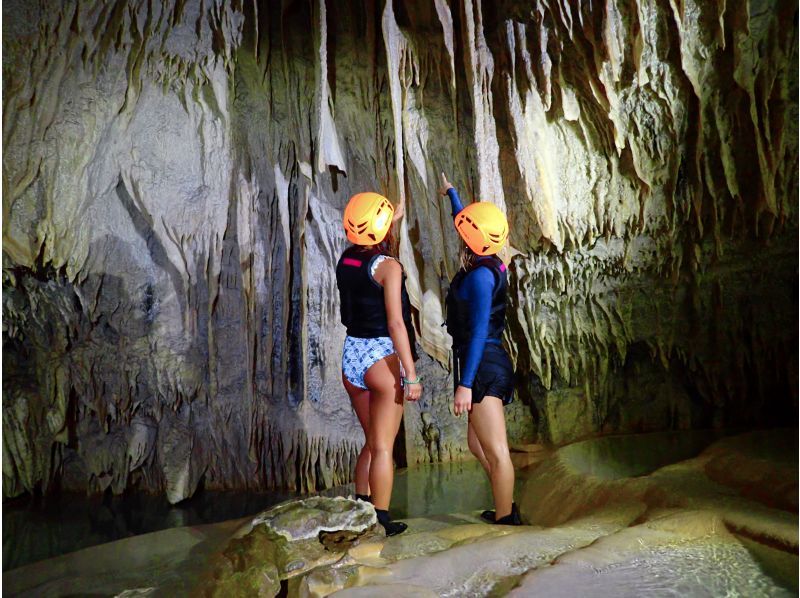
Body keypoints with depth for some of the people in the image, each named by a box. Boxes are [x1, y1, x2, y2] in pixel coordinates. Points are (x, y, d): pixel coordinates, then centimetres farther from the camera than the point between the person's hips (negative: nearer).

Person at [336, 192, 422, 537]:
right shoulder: (388, 266, -14)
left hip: (351, 356, 7)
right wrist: (411, 374, -17)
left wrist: (392, 220, 42)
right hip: (383, 358, -7)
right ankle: (381, 521, 14)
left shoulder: (346, 260, 6)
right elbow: (396, 323, -19)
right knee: (383, 446, 4)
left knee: (372, 441, 21)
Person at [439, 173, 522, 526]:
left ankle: (505, 521, 8)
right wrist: (450, 193, 44)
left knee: (496, 451, -2)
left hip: (481, 366, -11)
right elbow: (466, 223, 29)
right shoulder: (489, 265, 10)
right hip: (490, 364, 11)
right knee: (477, 443, 21)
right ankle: (506, 509, 31)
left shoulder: (480, 275, -17)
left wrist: (465, 384, -24)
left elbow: (479, 332, -23)